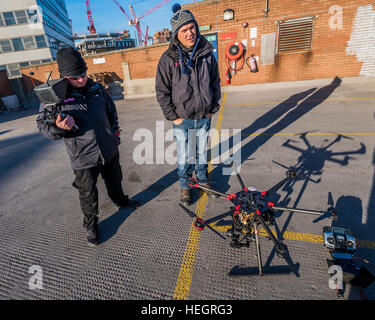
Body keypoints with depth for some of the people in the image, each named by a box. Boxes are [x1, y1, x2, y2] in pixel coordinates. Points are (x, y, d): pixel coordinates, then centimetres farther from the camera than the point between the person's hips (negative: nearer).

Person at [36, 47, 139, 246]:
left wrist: (114, 129, 14)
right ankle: (91, 225, 35)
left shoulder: (96, 88, 3)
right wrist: (59, 127, -25)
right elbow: (42, 125, -4)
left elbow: (111, 109, 19)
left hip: (109, 150, 5)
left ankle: (120, 201, 54)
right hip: (83, 158, -4)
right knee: (88, 194, 11)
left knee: (114, 180, 25)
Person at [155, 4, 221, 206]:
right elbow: (162, 91, -5)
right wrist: (173, 116, -9)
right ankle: (185, 186, 31)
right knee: (184, 157, 6)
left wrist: (213, 107, 5)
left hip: (204, 117, 3)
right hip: (182, 119, -3)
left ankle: (203, 180, 41)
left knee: (202, 152, 17)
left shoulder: (207, 54, 1)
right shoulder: (168, 59, -8)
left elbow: (215, 82, 11)